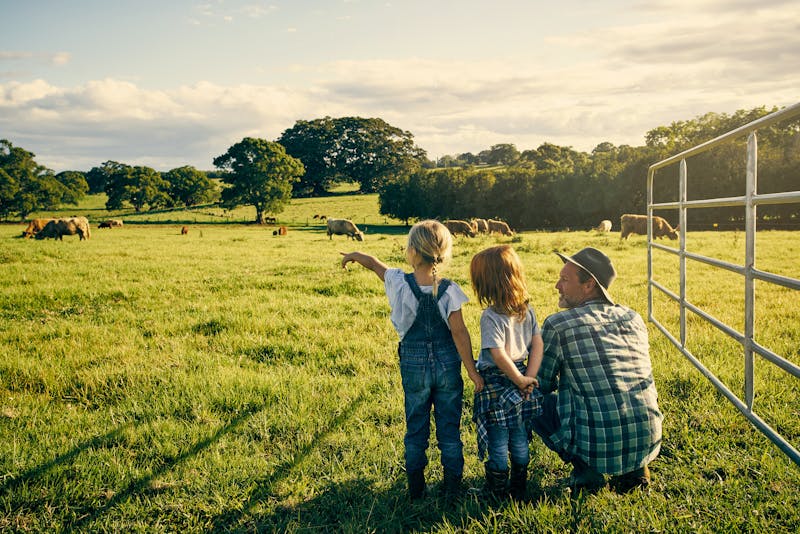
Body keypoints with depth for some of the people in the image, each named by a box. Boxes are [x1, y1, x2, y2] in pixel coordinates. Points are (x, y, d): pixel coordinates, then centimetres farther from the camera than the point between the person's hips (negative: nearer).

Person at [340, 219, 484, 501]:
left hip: (414, 365, 1)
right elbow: (459, 333, -14)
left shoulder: (400, 283, -13)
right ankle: (452, 489, 21)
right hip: (447, 365, 0)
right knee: (450, 429, 12)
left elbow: (375, 264, 7)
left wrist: (355, 255, 28)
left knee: (416, 429, 15)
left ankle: (416, 490, 25)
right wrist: (472, 371, -8)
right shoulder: (449, 290, -15)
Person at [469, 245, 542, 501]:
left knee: (497, 444, 8)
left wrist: (520, 380, -14)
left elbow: (499, 355, -26)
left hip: (496, 385, -6)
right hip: (521, 382, 6)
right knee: (520, 442, 17)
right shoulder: (527, 310, 1)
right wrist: (528, 378, -3)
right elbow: (538, 345, 0)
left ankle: (496, 494, 20)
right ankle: (519, 491, 30)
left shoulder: (491, 316, -20)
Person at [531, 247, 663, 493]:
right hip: (648, 442, 6)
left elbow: (542, 384, 3)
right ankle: (634, 468, 18)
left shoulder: (557, 325, -9)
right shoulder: (634, 318, 8)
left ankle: (586, 471, 6)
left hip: (597, 446, -5)